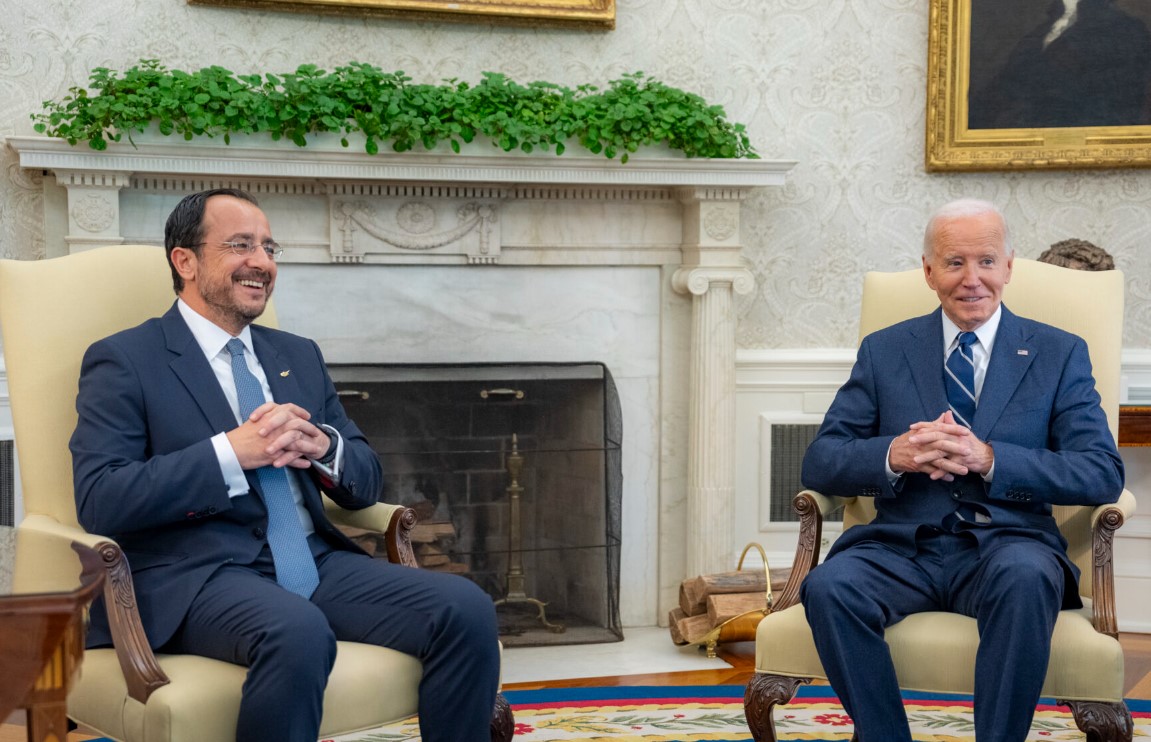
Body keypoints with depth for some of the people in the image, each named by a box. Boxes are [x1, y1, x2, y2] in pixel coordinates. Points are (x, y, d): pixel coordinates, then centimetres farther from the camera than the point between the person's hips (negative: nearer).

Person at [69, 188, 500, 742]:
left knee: (468, 610, -18)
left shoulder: (299, 357, 21)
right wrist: (232, 452, -17)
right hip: (194, 577, -6)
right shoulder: (124, 362, 2)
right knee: (298, 633, -38)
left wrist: (321, 446, -4)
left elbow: (366, 483, 20)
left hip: (316, 563, 6)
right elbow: (99, 501, -11)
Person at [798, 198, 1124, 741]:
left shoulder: (1059, 354, 11)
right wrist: (895, 455, -14)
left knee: (1025, 577, -36)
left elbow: (1104, 474, -1)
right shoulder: (884, 352, 14)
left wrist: (989, 459, -15)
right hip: (902, 547, 2)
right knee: (829, 585, -30)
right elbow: (819, 464, 8)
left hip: (1005, 546, -1)